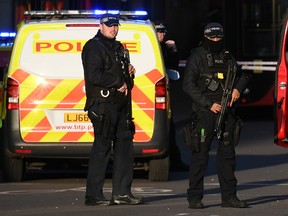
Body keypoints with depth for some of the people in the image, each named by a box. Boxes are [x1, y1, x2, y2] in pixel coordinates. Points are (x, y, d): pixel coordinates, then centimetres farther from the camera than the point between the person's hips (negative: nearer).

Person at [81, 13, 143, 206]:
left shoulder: (118, 47, 21)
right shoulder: (94, 47, -8)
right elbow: (94, 76, -19)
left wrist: (128, 71, 11)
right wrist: (119, 82, -14)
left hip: (120, 104, 9)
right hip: (103, 105, -9)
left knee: (124, 147, 9)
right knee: (102, 148, -8)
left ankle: (122, 192, 15)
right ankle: (94, 195, -5)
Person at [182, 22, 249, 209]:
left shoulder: (227, 57, 16)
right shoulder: (197, 57, -1)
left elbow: (242, 76, 27)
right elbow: (188, 85, -8)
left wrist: (238, 89, 3)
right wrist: (209, 104, -14)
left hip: (226, 110, 5)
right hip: (205, 111, -5)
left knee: (227, 152, 6)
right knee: (200, 153, -5)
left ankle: (229, 196, 12)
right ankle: (194, 197, -2)